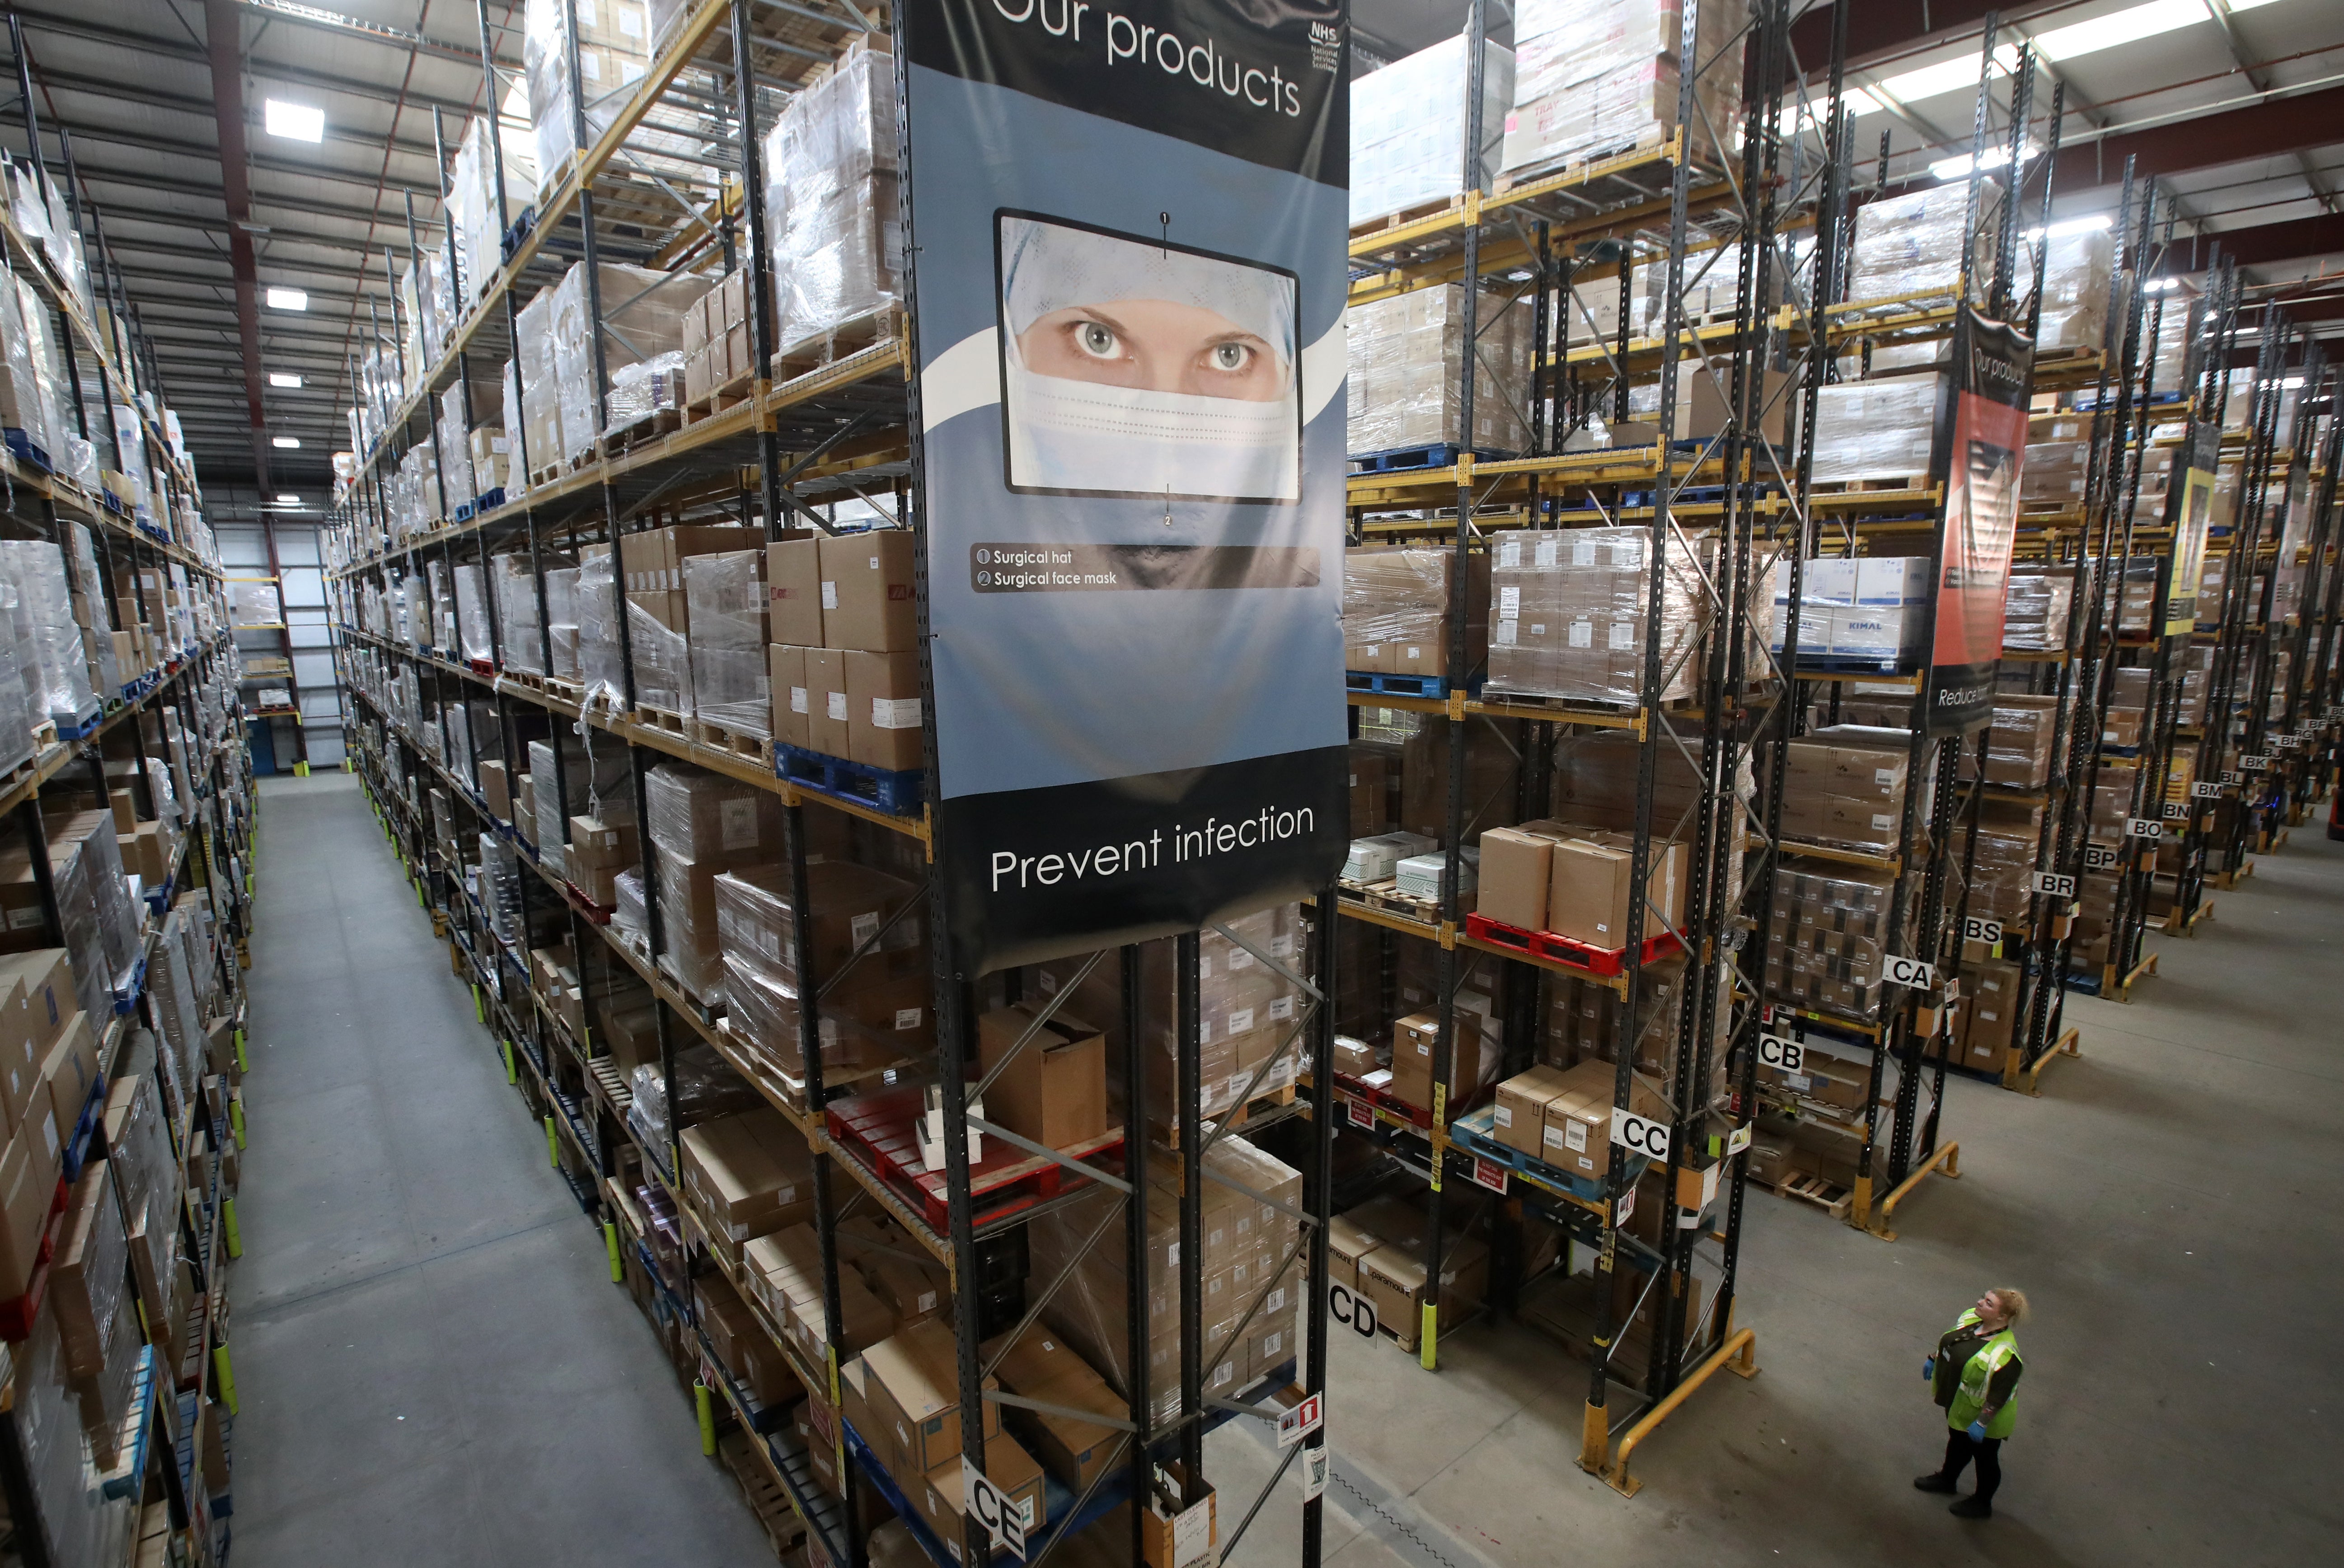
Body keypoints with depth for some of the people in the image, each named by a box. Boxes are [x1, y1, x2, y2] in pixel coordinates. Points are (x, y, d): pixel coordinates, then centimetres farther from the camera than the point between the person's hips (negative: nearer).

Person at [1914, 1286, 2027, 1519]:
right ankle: (1947, 1479, 53)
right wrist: (1934, 1359, 15)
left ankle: (1982, 1504, 42)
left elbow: (1999, 1396, -30)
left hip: (1981, 1416, -7)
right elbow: (1948, 1341, 6)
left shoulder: (2004, 1354, -37)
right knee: (1957, 1441, 29)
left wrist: (1981, 1423, -25)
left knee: (1985, 1458, 19)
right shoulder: (1971, 1318, -13)